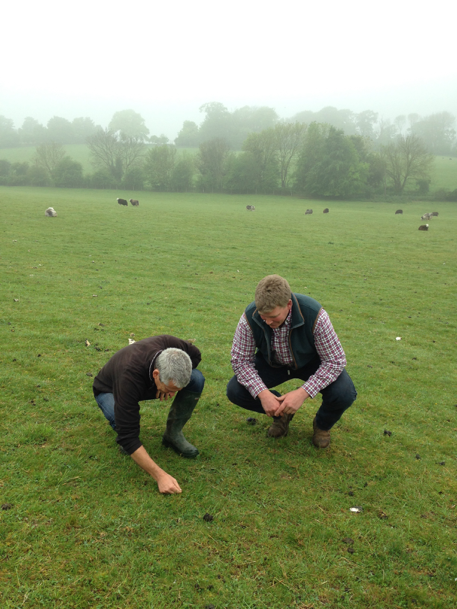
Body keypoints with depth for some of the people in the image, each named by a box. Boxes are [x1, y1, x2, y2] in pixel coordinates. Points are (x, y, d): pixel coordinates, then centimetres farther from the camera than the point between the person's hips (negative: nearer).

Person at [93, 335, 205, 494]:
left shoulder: (170, 345, -35)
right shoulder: (129, 377, -45)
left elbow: (195, 355, -10)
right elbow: (128, 436, -42)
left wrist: (170, 389, -25)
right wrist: (160, 476, -45)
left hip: (149, 385, 4)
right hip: (110, 391, -4)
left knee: (196, 379, -22)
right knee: (121, 420, -41)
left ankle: (173, 435, -4)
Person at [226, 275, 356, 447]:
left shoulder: (315, 316, -35)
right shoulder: (250, 318, -29)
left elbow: (335, 361, -27)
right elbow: (241, 360, -19)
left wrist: (302, 393, -37)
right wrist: (262, 393, -33)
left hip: (310, 362, -2)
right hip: (272, 363, 2)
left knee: (344, 394, -29)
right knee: (235, 391, -20)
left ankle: (322, 425, 8)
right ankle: (281, 411, 10)